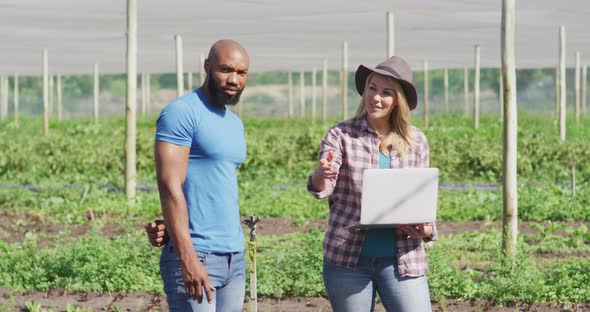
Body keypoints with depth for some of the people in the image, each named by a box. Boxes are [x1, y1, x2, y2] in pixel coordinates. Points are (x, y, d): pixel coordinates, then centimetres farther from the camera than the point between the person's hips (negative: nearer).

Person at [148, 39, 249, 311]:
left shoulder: (235, 123, 17)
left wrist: (168, 226, -5)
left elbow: (221, 186, 14)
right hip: (194, 257, -8)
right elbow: (170, 186, -16)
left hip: (234, 258, 8)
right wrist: (188, 259, -24)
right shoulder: (182, 113, -8)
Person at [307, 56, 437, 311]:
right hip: (348, 258, -1)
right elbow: (324, 188, -10)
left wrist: (426, 229, -9)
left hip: (401, 259, 1)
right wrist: (320, 177, -34)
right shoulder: (341, 135, 0)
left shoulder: (416, 142, 7)